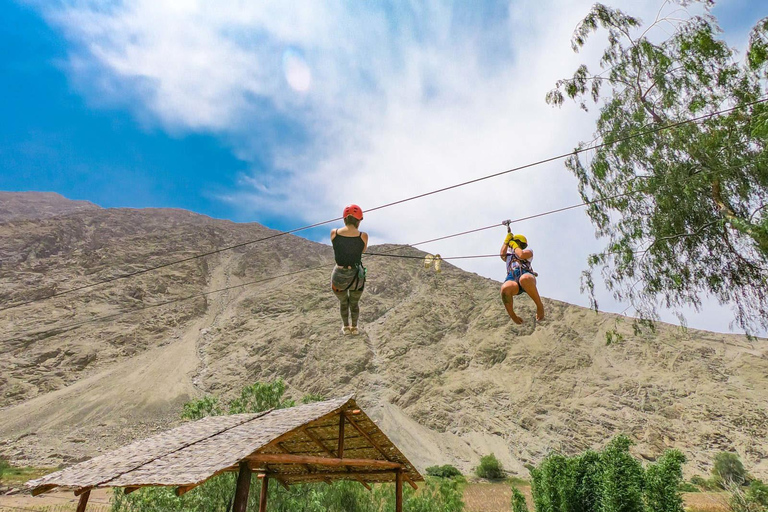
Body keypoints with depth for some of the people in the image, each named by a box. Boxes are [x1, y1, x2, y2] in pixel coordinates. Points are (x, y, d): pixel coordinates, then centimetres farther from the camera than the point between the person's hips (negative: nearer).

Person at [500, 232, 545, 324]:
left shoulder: (528, 251, 30)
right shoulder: (509, 255, 41)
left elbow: (521, 255, 5)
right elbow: (502, 254, 17)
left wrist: (515, 246, 22)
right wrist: (506, 240, 28)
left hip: (525, 274, -2)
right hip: (512, 278, 3)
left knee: (524, 279, -46)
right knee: (505, 288, -39)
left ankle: (540, 306, -27)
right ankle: (513, 317, -19)